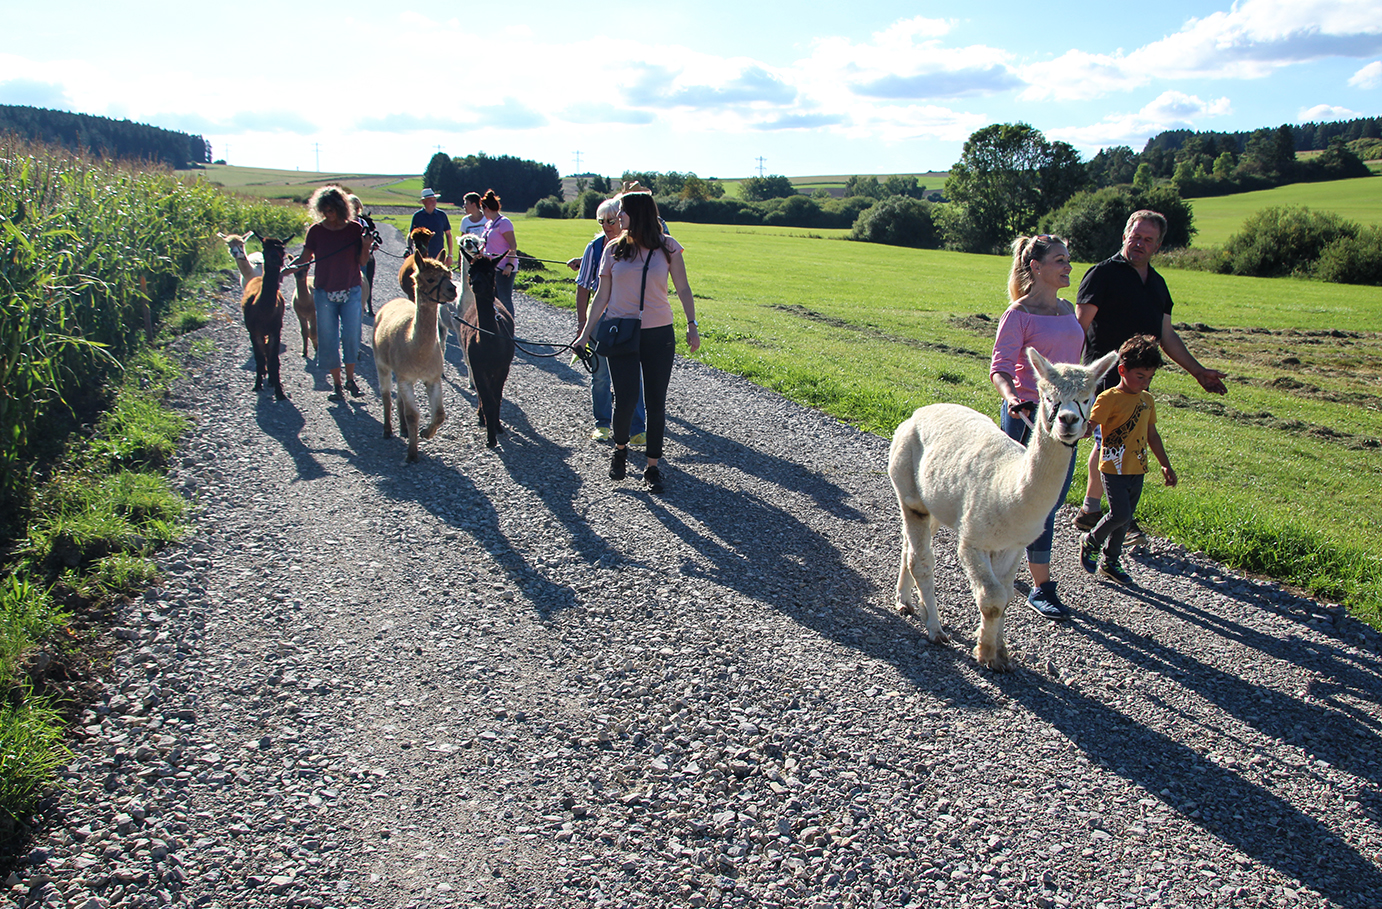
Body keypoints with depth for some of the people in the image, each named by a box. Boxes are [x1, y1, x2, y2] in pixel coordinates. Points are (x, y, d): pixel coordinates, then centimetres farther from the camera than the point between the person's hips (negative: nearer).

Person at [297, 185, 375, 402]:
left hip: (351, 291, -1)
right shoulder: (316, 231, 1)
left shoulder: (355, 229, -1)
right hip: (324, 292, 1)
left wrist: (366, 246, -18)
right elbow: (305, 259, 0)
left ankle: (350, 379, 14)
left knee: (351, 336, -5)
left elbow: (362, 261, 0)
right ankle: (337, 385, 11)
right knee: (328, 339, 0)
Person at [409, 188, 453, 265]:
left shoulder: (442, 215, 7)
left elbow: (448, 235, 10)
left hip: (439, 256, 1)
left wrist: (450, 255, 7)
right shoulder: (417, 216, 3)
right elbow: (411, 235, 8)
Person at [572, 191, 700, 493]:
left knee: (655, 403, 3)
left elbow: (683, 289, 3)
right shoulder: (613, 249, 4)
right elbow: (602, 295, 7)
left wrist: (692, 326, -7)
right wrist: (586, 333, 5)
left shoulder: (667, 247, -1)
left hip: (659, 335, 0)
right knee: (625, 400, -9)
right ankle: (620, 449, 21)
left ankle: (653, 466, 17)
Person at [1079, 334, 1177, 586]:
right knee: (1119, 514, -13)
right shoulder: (1109, 399, -12)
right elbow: (1089, 426, -23)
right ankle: (1090, 541, 15)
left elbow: (1152, 434, 20)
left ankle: (1109, 562, 25)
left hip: (1137, 470, 7)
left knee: (1125, 519, 11)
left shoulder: (1147, 399, 10)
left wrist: (1165, 465, 22)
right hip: (1114, 469, -7)